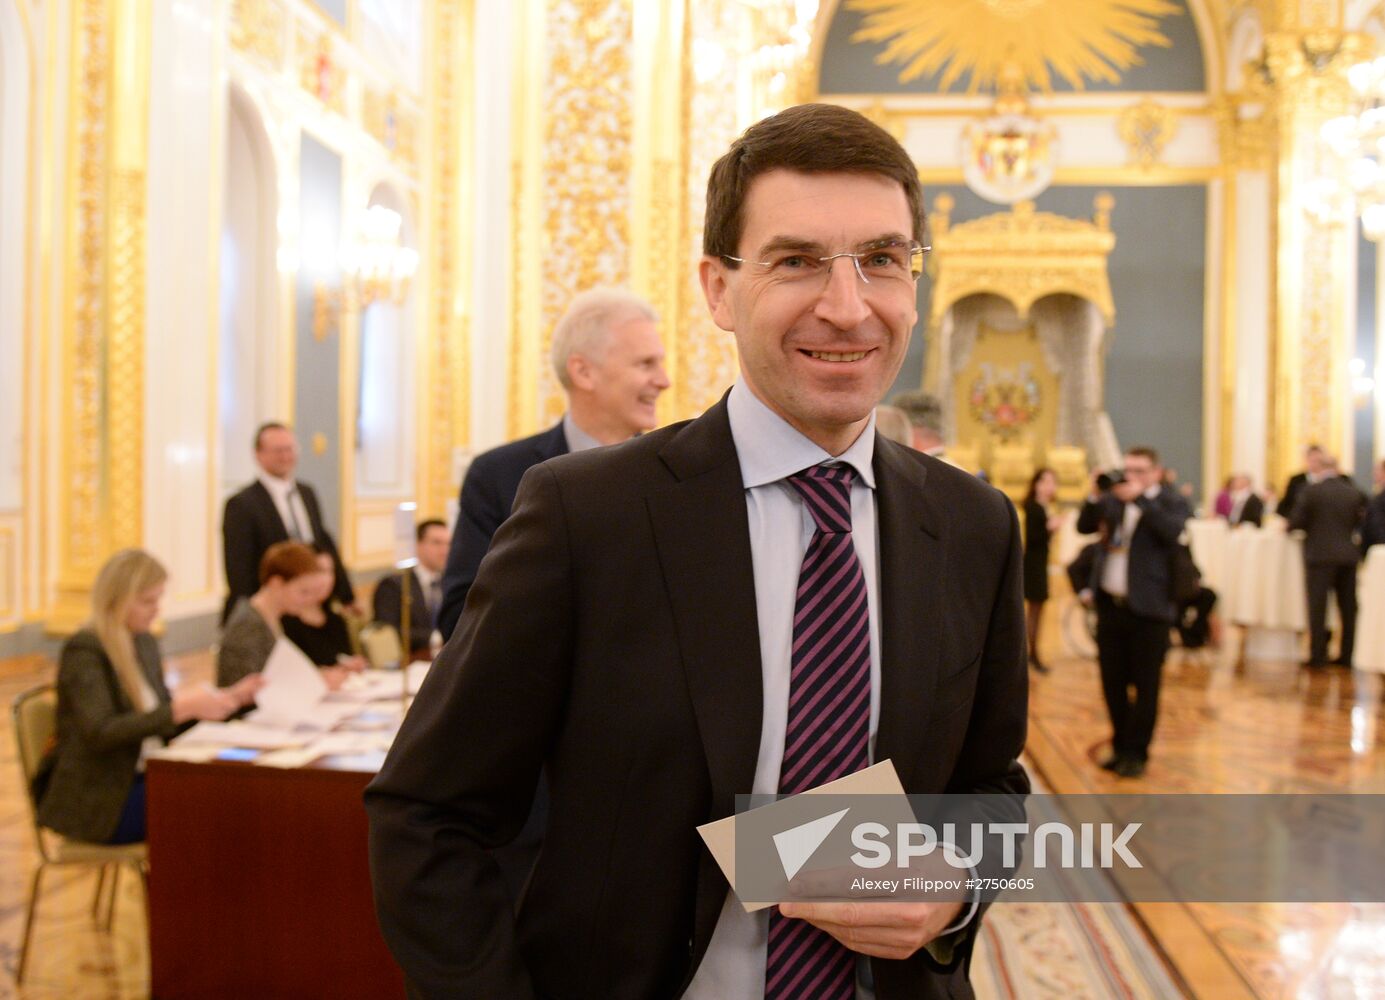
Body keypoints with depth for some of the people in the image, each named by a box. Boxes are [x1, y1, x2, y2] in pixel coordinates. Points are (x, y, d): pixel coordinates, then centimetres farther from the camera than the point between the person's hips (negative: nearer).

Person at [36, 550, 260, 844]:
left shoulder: (145, 643, 12)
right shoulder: (83, 650, -11)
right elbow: (100, 733, -23)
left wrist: (226, 699, 2)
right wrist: (182, 708, -29)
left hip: (144, 778, 7)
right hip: (98, 799, -7)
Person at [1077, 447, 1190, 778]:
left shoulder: (1171, 502, -1)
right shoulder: (1113, 498, 10)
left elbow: (1172, 532, -20)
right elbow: (1084, 527, 4)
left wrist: (1141, 499, -23)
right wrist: (1095, 497, -10)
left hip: (1148, 608, -4)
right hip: (1110, 604, 5)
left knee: (1145, 685, 1)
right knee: (1113, 681, 11)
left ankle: (1136, 753, 11)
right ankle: (1120, 746, 25)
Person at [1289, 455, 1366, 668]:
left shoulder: (1310, 491, -9)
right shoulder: (1354, 492, 3)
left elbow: (1297, 522, -9)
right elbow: (1359, 522, 10)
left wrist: (1287, 527, 12)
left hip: (1319, 554, -4)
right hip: (1348, 554, 4)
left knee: (1317, 606, -1)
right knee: (1347, 607, 11)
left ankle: (1317, 655, -3)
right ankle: (1347, 654, 15)